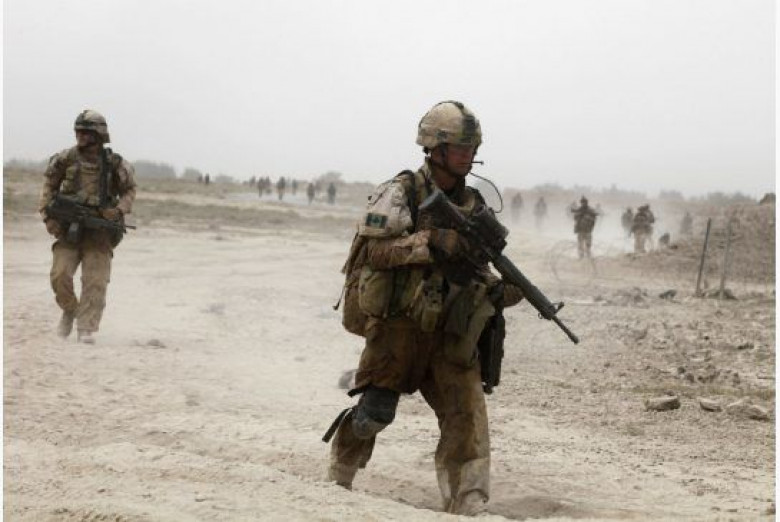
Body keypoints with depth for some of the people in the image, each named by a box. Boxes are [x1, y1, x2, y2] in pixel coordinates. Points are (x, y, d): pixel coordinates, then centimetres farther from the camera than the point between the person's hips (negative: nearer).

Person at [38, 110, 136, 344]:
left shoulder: (114, 164, -5)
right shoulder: (65, 159, -3)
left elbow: (129, 190, 8)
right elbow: (49, 186, 8)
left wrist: (119, 211, -10)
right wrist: (47, 217, -2)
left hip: (99, 230, -1)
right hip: (68, 228, 1)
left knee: (95, 282, -8)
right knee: (60, 275, -11)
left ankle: (86, 329, -3)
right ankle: (70, 310, 18)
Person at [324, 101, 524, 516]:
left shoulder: (474, 205, 11)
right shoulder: (402, 192, -7)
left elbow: (475, 269, 15)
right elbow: (374, 248, -17)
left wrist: (500, 291, -6)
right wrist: (431, 242, -26)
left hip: (450, 332, 5)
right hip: (398, 325, -4)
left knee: (468, 414, -8)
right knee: (376, 412, 3)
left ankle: (468, 509, -7)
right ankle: (337, 482, 29)